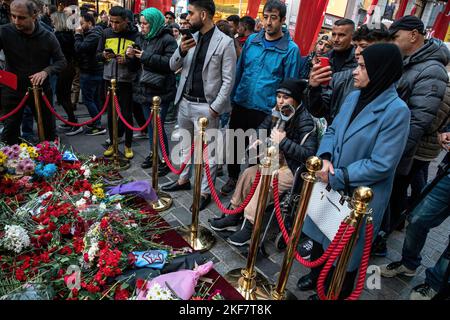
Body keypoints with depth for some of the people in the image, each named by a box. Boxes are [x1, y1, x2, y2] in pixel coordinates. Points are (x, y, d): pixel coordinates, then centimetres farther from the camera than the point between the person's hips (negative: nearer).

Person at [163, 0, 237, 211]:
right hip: (184, 101, 7)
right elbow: (173, 67, 10)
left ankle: (205, 192, 18)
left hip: (205, 106, -7)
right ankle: (183, 180, 39)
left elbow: (228, 80, -11)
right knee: (185, 144, 20)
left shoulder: (225, 42, -10)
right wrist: (181, 50, -9)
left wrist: (215, 107, -15)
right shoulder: (190, 37, 7)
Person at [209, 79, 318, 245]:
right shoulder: (277, 113, 1)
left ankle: (250, 228, -13)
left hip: (297, 169, -8)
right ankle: (234, 217, 5)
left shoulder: (305, 121, -21)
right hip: (278, 161, 8)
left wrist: (283, 142, -31)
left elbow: (309, 154, -30)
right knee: (248, 173, -4)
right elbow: (261, 130, 15)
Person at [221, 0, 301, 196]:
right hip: (240, 104, 4)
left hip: (265, 110, -4)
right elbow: (240, 70, 10)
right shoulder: (251, 40, 4)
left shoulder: (291, 49, -8)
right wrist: (233, 97, 9)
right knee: (234, 143, 16)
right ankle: (233, 178, 38)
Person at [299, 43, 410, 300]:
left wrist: (335, 177, -19)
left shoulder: (396, 111, -21)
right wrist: (325, 158, -12)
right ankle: (317, 275, 52)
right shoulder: (354, 97, 1)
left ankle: (337, 292, 42)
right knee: (321, 235, 24)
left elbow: (380, 165, -23)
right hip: (331, 187, 7)